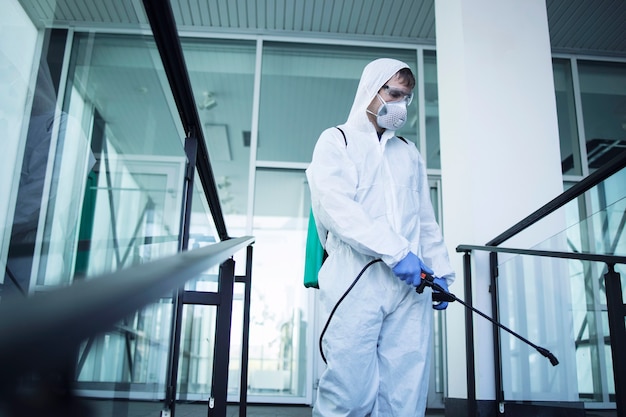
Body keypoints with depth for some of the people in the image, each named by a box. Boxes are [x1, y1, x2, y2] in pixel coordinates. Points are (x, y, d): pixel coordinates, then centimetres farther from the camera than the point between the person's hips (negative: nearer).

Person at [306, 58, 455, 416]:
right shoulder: (337, 141, 10)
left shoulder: (410, 153, 26)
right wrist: (395, 251, -15)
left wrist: (441, 272, 13)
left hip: (411, 286, 4)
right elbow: (335, 207, -6)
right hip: (357, 281, -4)